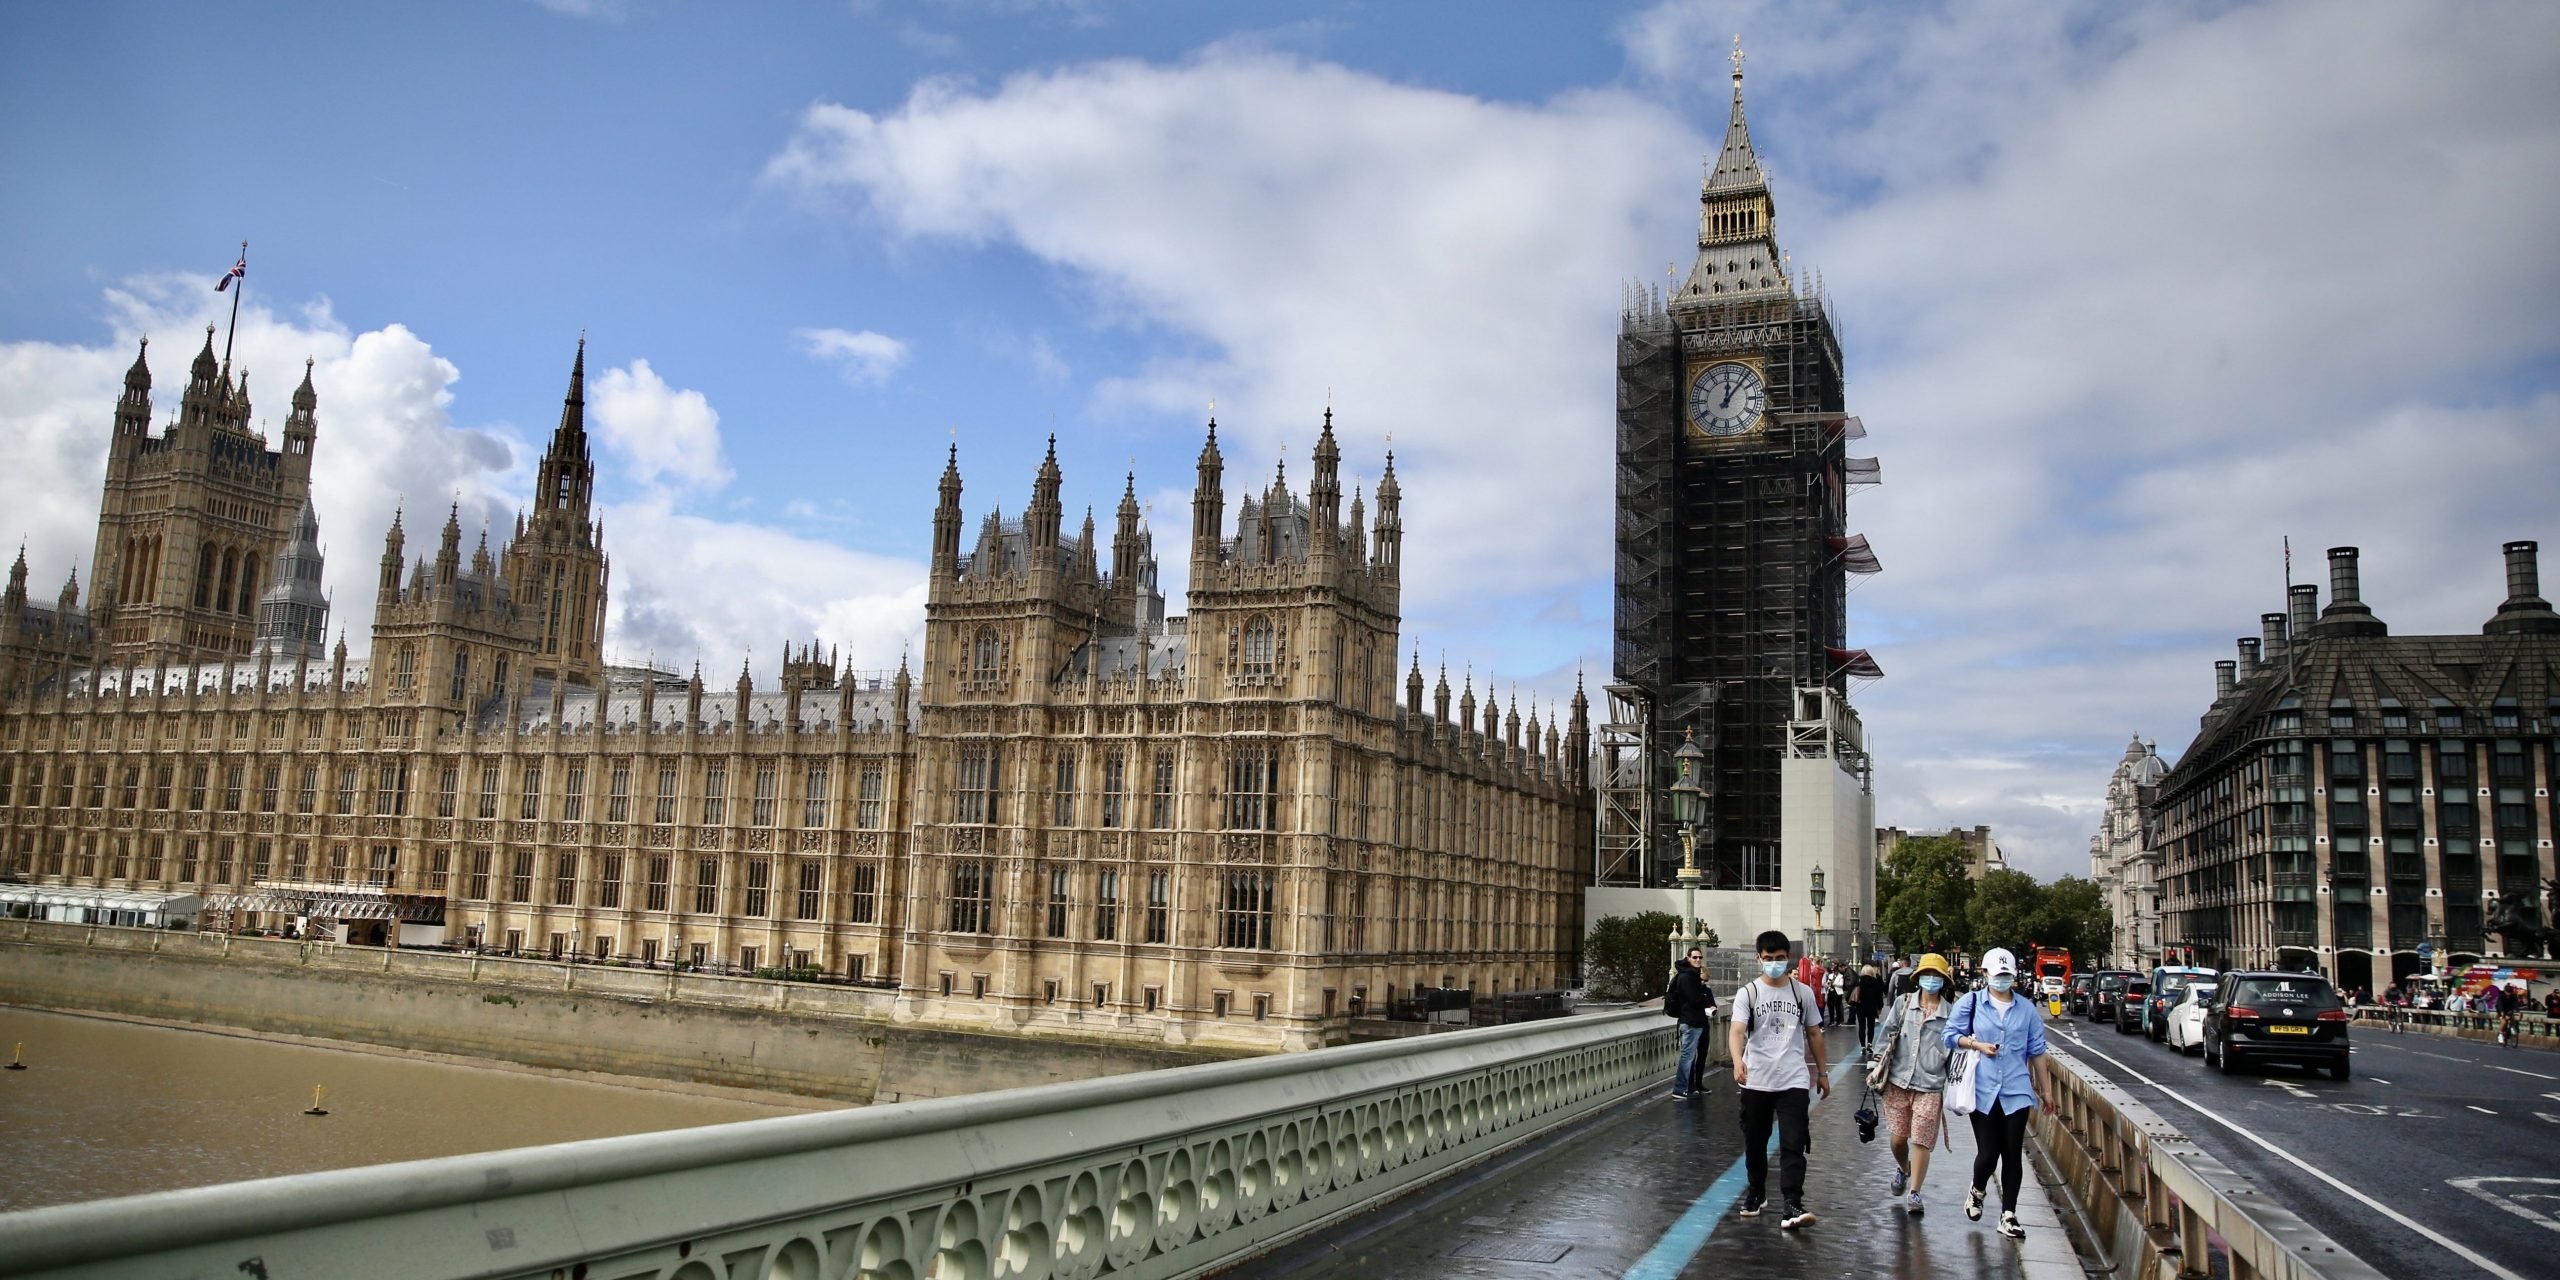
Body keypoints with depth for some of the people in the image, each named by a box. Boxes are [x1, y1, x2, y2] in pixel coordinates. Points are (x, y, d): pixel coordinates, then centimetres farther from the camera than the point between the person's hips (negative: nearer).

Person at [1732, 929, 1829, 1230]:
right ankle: (1756, 1194, 31)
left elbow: (1814, 1033, 15)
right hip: (1756, 1082, 0)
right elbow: (1737, 1031, -17)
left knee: (1793, 1145, -9)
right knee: (1755, 1143, 13)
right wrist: (1737, 1061, -35)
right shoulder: (1748, 993, -3)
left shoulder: (1803, 992, 4)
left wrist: (1822, 1072, 16)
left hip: (1794, 1081, 0)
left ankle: (1793, 1207, -12)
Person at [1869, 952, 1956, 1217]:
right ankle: (1902, 1169, 38)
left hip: (1930, 1086, -1)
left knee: (1921, 1142, -3)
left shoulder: (1951, 1012, 2)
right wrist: (1878, 1068, 4)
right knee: (1897, 1137, 6)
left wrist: (1953, 1086, 8)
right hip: (1898, 1081, 1)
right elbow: (1887, 1036, 9)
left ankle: (1914, 1194, 8)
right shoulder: (1903, 1003, 4)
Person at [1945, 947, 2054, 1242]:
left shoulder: (2027, 1010, 7)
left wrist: (2046, 1090, 13)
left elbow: (2037, 1052, 11)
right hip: (1983, 1091, -2)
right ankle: (1976, 1192, 31)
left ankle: (2008, 1216, 13)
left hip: (2016, 1092, 2)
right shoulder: (1970, 1003, 1)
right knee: (1988, 1153, -1)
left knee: (2013, 1155, 3)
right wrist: (1977, 1045, -10)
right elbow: (1951, 1035, 5)